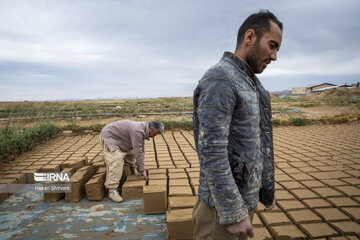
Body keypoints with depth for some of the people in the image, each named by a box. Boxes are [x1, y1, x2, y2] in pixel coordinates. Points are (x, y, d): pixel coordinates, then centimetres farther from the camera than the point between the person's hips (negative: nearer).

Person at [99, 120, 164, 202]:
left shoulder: (143, 130, 1)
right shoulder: (137, 131, -31)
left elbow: (141, 149, 8)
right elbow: (138, 152, -29)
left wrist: (141, 167, 9)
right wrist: (142, 169, -20)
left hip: (118, 139, 10)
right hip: (108, 137, -10)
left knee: (130, 153, 20)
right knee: (116, 163, -21)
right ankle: (112, 191, -19)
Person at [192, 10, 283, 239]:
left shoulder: (251, 84, 12)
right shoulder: (219, 80, -20)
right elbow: (211, 152, -26)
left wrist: (267, 186, 20)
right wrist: (234, 214, -21)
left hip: (245, 198, 9)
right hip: (223, 206, -9)